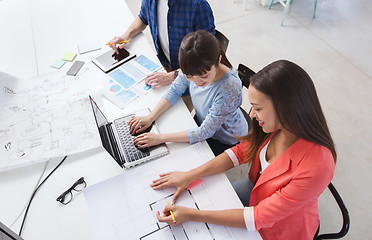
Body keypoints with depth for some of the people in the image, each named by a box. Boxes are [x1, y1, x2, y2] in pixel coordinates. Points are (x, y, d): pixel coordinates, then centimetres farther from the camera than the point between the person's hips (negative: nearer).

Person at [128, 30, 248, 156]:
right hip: (201, 123, 5)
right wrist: (150, 117, -16)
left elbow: (206, 132, -32)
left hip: (228, 141, -5)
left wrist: (160, 138, -32)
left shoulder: (230, 88, -38)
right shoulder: (191, 69, -22)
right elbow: (175, 91, -4)